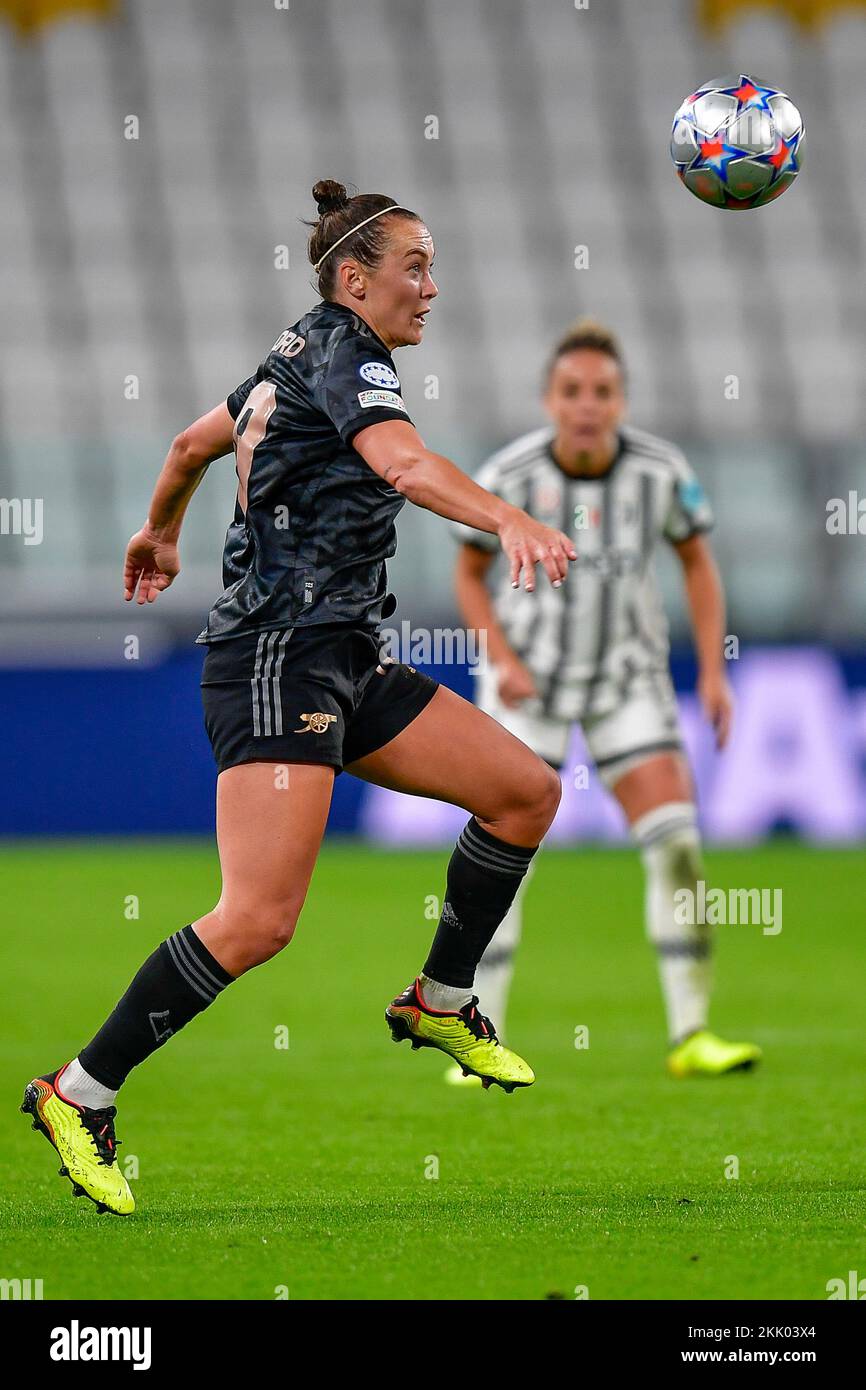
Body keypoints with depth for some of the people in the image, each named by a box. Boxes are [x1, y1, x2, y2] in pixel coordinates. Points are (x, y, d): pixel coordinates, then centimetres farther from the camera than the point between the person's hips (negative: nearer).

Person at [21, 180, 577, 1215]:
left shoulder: (298, 356, 18)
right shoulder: (341, 352, -9)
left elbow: (192, 443, 34)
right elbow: (401, 462, -29)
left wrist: (160, 532, 53)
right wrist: (508, 521, -45)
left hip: (341, 660, 10)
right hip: (278, 654, -10)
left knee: (526, 790, 8)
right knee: (259, 918, -19)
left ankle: (440, 1003, 22)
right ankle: (80, 1095, -9)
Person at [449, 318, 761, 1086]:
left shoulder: (662, 470, -11)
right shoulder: (508, 477, -15)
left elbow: (697, 562, 4)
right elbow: (470, 573, 0)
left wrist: (713, 671, -3)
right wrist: (503, 660, -15)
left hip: (628, 677, 1)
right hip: (530, 682, -1)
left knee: (677, 841, -11)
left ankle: (691, 1036, -5)